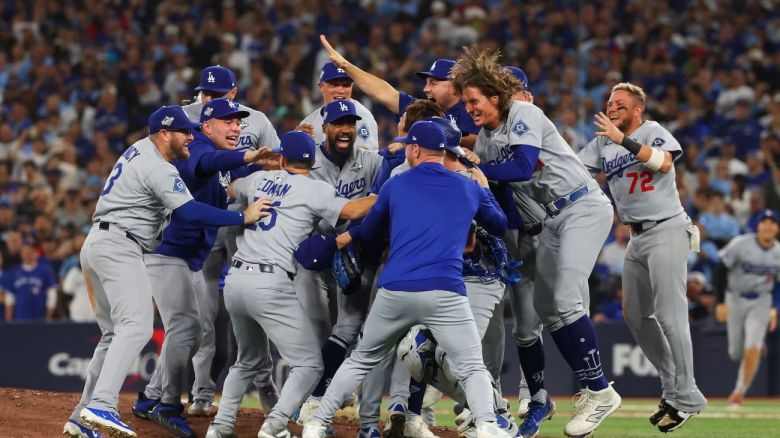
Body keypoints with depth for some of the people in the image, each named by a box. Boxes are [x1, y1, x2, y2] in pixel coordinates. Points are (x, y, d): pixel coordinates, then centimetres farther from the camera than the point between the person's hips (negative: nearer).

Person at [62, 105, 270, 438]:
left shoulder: (139, 149, 18)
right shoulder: (158, 169, -12)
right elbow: (192, 212, -22)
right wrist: (243, 217, -16)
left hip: (96, 247, 11)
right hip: (118, 248, -11)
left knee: (115, 333, 14)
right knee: (136, 326, -22)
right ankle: (101, 406, -38)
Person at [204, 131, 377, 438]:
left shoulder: (259, 180, 17)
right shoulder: (314, 189, -1)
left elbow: (232, 190, 40)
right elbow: (353, 211, -14)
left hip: (235, 280, 7)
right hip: (269, 285, -7)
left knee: (250, 359, 27)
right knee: (309, 364, -2)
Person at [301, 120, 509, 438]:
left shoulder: (396, 185, 13)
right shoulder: (469, 188, 12)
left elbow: (368, 230, 29)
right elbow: (500, 226, 28)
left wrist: (347, 238, 51)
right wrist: (485, 190, 44)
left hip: (394, 291, 1)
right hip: (445, 292, -1)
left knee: (361, 360, 20)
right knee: (472, 368, 2)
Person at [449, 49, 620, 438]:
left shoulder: (524, 115, -14)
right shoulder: (486, 137, 10)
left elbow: (523, 167, -26)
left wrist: (478, 169, -18)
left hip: (584, 208, -9)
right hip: (554, 217, 9)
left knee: (566, 300, -19)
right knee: (545, 307, 6)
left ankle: (599, 391, -16)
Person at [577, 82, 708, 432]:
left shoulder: (653, 132, -7)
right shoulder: (603, 143, 12)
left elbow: (664, 162, -27)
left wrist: (623, 139, -31)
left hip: (666, 230, -8)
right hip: (636, 237, 8)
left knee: (669, 315, -13)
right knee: (635, 316, 10)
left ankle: (686, 398, -9)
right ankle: (672, 387, 21)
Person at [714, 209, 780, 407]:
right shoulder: (740, 244, -16)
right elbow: (721, 272, -11)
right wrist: (721, 303, -16)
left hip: (761, 303, 1)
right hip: (735, 299, -1)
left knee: (752, 349, -16)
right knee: (735, 353, 7)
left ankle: (739, 391, -5)